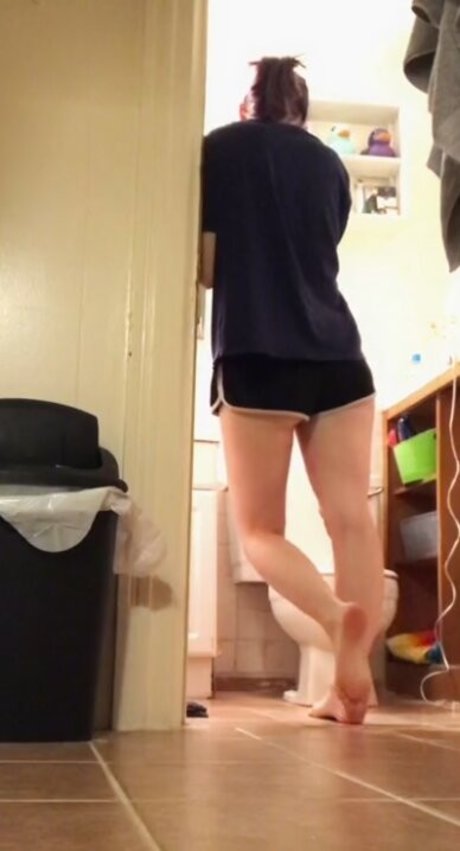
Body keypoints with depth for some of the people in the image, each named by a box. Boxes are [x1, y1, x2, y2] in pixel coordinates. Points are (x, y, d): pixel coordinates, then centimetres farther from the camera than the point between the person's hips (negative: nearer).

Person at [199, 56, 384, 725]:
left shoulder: (220, 149, 7)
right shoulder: (329, 162, 16)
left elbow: (206, 264, 3)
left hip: (255, 357, -3)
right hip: (338, 354, 4)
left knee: (259, 528, 3)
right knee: (352, 519, 0)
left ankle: (337, 614, -23)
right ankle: (350, 681, -4)